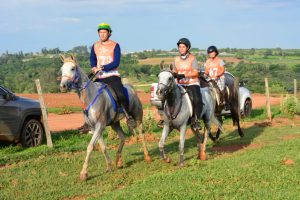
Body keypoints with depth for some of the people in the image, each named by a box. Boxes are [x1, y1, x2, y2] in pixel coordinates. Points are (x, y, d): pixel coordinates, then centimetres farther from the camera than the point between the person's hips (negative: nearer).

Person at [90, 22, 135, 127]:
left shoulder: (115, 45, -1)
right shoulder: (95, 46, 13)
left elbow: (116, 62, -10)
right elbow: (92, 59, 11)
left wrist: (102, 67, -21)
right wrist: (94, 67, -12)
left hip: (112, 75, -4)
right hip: (99, 77, 4)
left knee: (120, 95, -25)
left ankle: (129, 116, -11)